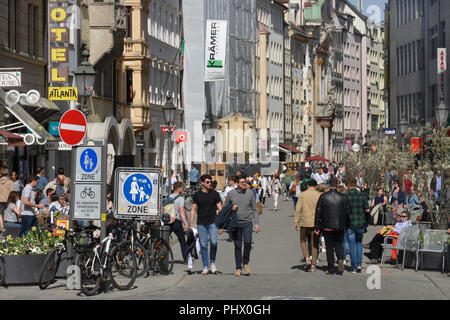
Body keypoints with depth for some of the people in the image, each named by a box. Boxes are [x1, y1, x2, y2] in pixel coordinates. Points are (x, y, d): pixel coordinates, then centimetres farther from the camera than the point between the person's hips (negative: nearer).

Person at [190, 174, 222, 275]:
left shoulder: (215, 194, 4)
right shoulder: (197, 195, 5)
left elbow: (220, 209, 6)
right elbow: (193, 209, 9)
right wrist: (191, 225, 4)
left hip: (212, 222, -1)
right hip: (201, 224, 1)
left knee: (213, 242, -17)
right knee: (203, 245, 1)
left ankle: (212, 261, 7)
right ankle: (205, 267, 10)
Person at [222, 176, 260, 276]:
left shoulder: (250, 193, 1)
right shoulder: (231, 194, -1)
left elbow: (255, 209, 7)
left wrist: (256, 223, 1)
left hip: (247, 222, 0)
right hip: (235, 223, 0)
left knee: (248, 242, -17)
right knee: (237, 246, 3)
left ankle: (246, 263, 4)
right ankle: (238, 268, 15)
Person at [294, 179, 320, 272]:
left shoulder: (303, 195, 0)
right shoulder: (319, 195, -2)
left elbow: (298, 209, -4)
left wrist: (296, 222, -1)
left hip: (305, 222, 0)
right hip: (316, 223, 0)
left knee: (303, 241, 18)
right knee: (314, 244, 8)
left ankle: (307, 258, -1)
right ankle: (313, 265, 7)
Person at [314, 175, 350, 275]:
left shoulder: (323, 197, -6)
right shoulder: (344, 197, -2)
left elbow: (318, 213, -3)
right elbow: (348, 212, 2)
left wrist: (316, 227, 3)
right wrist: (347, 226, 14)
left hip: (327, 226, -1)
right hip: (340, 226, 1)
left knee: (329, 246, 8)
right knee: (338, 244, 17)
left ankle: (330, 269, 9)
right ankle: (340, 259, -9)